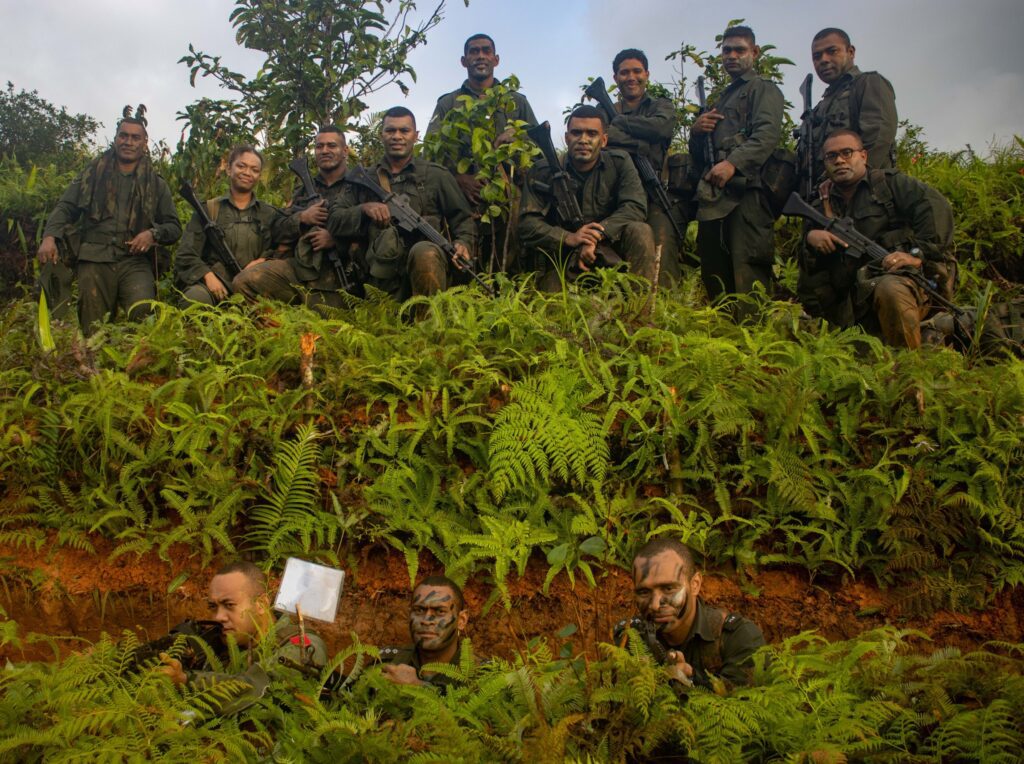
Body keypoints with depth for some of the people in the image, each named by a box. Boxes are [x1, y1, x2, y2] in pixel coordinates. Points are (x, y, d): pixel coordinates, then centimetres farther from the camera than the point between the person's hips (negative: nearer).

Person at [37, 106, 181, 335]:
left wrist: (153, 234, -6)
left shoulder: (155, 184, 15)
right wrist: (50, 237, -7)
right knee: (94, 330, -6)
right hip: (95, 259, 1)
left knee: (143, 312, -27)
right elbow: (65, 207, 11)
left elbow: (174, 227, 16)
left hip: (135, 261, -1)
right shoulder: (93, 174, 16)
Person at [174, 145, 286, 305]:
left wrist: (264, 260, -5)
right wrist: (208, 276, -13)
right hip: (213, 281, -2)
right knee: (195, 298, -37)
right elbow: (186, 255, 6)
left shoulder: (270, 214, 20)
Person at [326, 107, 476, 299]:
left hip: (427, 262, -2)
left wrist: (463, 243, -9)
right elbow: (334, 221, 8)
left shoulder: (436, 175, 12)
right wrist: (364, 209, -10)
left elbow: (463, 218, 12)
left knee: (423, 252, -36)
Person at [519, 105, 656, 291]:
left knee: (640, 231, -27)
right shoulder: (542, 172, -1)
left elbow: (636, 207, -12)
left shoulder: (619, 163, 1)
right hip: (562, 258, -1)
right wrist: (569, 238, -23)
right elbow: (527, 223, -7)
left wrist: (597, 234, -26)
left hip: (610, 251, 1)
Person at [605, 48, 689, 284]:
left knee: (662, 249, -19)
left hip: (655, 194, -1)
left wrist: (618, 121, 2)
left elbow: (662, 127, -5)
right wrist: (640, 142, -10)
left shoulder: (660, 106, 19)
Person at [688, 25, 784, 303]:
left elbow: (767, 134, -13)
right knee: (713, 278, 7)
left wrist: (734, 163, -29)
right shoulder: (719, 101, 30)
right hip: (712, 196, 8)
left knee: (747, 279, -16)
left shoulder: (764, 90, 7)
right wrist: (696, 131, 8)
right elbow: (697, 153, 32)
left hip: (745, 191, -8)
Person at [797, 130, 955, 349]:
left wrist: (918, 253, -22)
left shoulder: (890, 183, 9)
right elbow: (809, 266, 16)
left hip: (905, 276, -6)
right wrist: (810, 238, -6)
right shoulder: (822, 206, 21)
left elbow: (936, 207, -9)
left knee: (890, 289, -40)